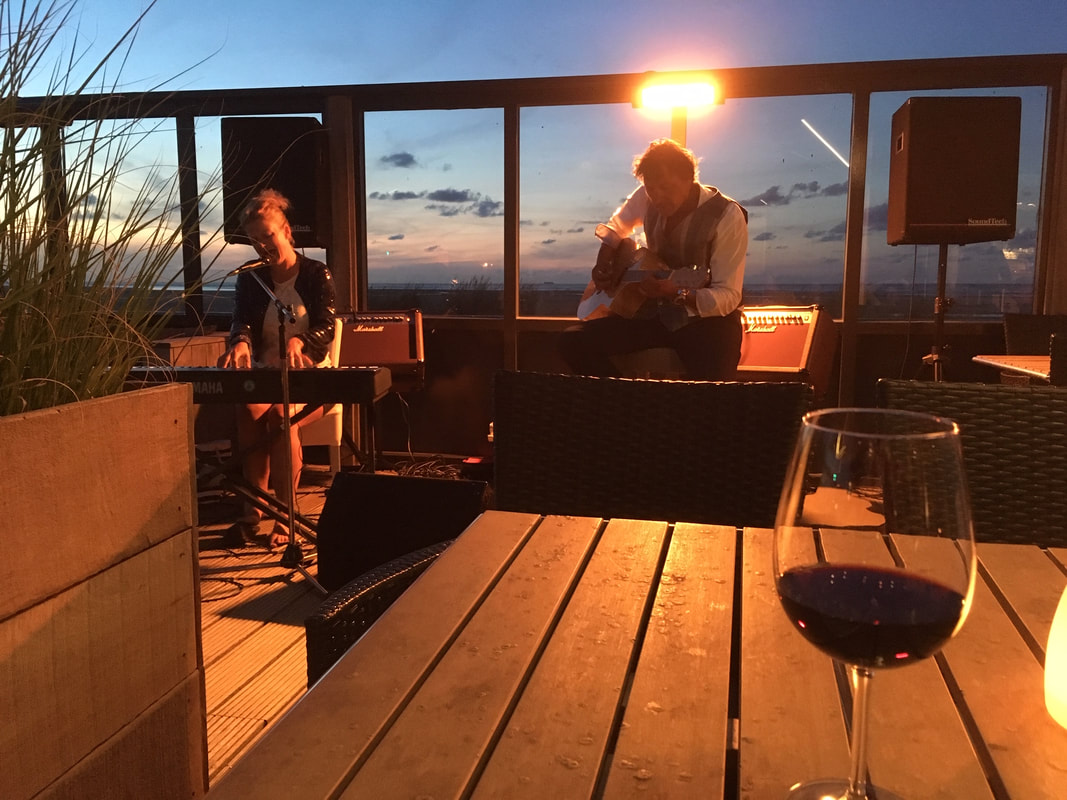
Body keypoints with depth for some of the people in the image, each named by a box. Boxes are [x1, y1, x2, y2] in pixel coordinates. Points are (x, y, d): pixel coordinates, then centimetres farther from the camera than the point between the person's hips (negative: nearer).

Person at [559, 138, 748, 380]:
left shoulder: (726, 216, -16)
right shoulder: (647, 198, -1)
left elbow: (728, 297, -20)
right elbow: (616, 227, 22)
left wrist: (676, 293, -36)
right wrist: (603, 265, 3)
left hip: (707, 317, -5)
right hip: (653, 310, 5)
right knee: (573, 342, -15)